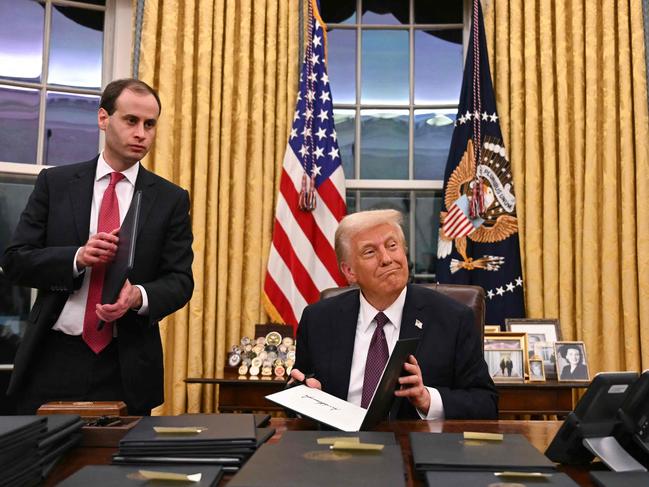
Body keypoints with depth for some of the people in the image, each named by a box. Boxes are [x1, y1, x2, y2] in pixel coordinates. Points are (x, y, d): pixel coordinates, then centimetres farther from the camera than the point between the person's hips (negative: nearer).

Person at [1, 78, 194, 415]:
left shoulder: (171, 199, 3)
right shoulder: (54, 183, 4)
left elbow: (180, 281, 0)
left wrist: (139, 296, -22)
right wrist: (77, 257, -17)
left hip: (127, 368, 0)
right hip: (53, 359, 1)